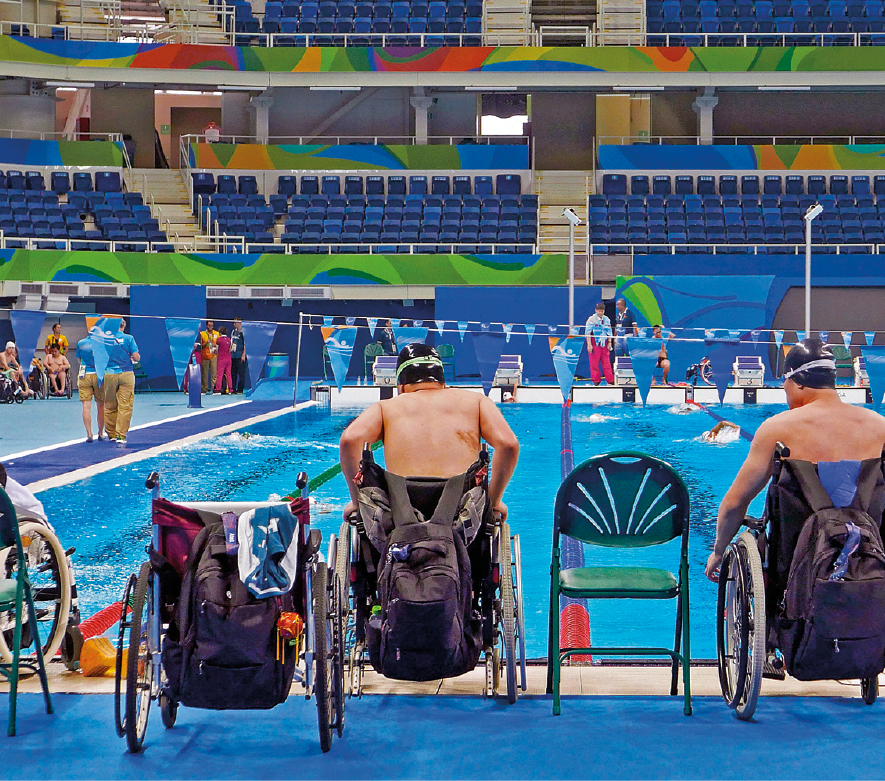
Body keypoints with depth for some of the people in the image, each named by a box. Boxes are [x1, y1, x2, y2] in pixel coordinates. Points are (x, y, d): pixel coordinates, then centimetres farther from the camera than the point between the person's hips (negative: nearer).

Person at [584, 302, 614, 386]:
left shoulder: (606, 319, 12)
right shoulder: (591, 319, -2)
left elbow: (609, 332, 18)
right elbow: (587, 333, -6)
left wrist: (609, 343, 9)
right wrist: (589, 344, -13)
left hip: (604, 344, 4)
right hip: (594, 343, -4)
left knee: (607, 363, 2)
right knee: (594, 363, -2)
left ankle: (610, 380, 4)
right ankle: (596, 381, 5)